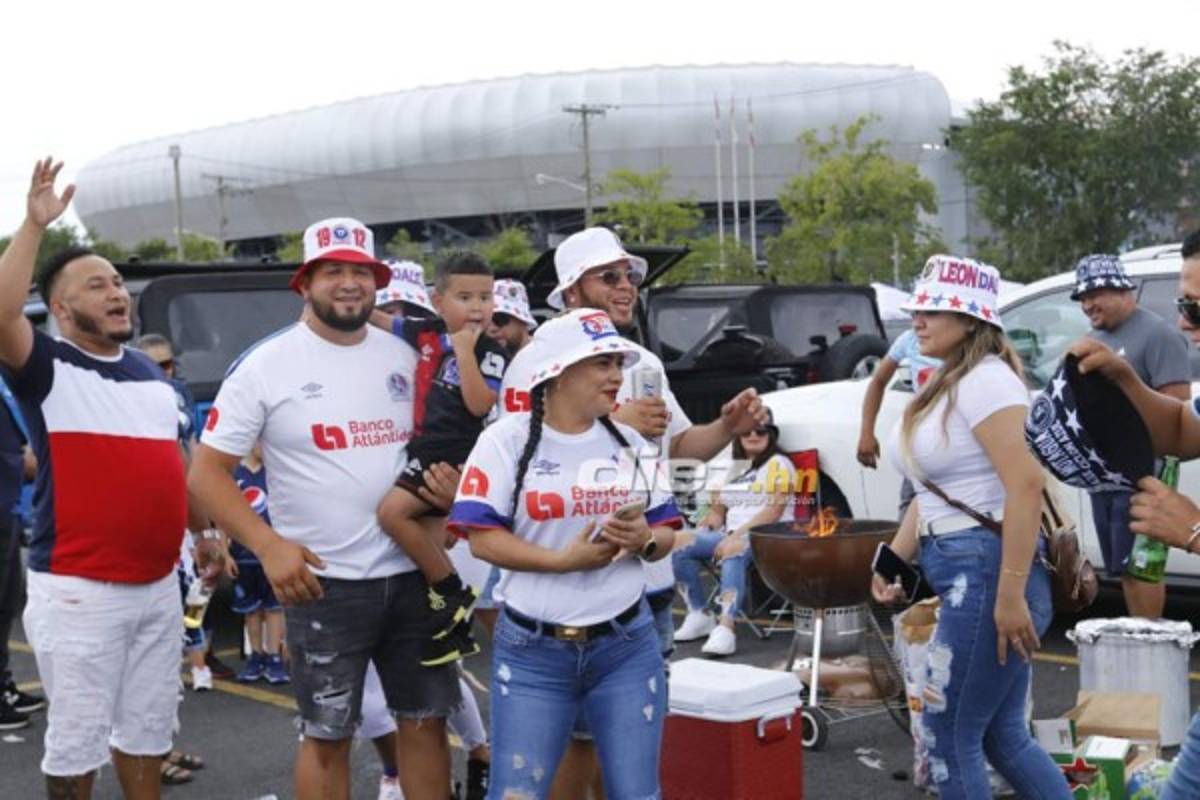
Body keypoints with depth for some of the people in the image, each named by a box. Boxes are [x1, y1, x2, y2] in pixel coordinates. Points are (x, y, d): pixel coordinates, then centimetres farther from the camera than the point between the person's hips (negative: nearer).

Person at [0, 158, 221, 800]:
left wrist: (204, 532, 21)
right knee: (77, 737, 3)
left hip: (159, 585, 6)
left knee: (148, 727, 17)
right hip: (78, 591, -6)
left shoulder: (151, 373, 13)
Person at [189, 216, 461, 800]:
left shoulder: (404, 356, 7)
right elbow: (207, 472, -8)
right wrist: (268, 545, -20)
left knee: (427, 720, 11)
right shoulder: (266, 364, -7)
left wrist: (442, 491, -1)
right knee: (327, 735, 7)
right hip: (324, 581, -4)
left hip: (413, 572, 4)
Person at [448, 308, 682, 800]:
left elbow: (667, 532, 10)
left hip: (627, 645, 4)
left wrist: (645, 540, -14)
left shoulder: (630, 442, 7)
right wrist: (563, 560, -21)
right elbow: (482, 537, -11)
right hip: (532, 650, -3)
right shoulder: (508, 439, -6)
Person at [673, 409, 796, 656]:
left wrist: (739, 535, -20)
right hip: (732, 534, 7)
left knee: (733, 555, -39)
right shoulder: (733, 466, 22)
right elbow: (718, 509, 21)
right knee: (681, 547, -14)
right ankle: (699, 615, -7)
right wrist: (705, 527, -2)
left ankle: (725, 629, -51)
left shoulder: (778, 464, 1)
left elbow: (774, 511, -11)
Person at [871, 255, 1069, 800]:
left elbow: (1026, 484, -23)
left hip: (989, 570, -10)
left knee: (950, 736, 0)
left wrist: (1011, 594, -26)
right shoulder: (943, 384, 15)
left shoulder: (984, 379, -14)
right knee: (1004, 735, 15)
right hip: (962, 570, 10)